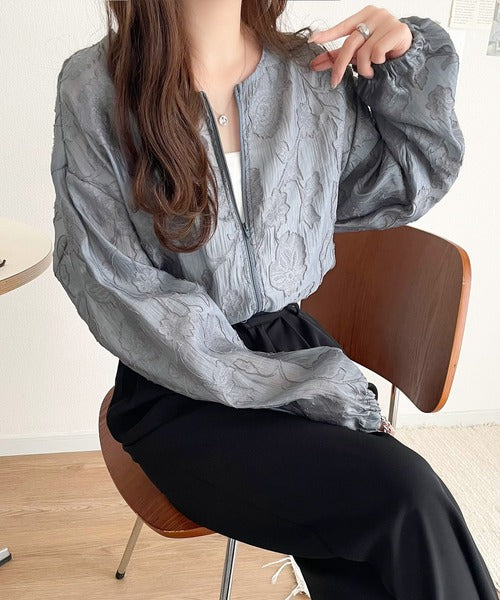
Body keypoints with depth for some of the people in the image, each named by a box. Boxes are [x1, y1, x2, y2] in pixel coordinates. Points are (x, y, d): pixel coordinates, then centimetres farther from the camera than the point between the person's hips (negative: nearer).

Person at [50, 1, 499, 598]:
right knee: (405, 503, -24)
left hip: (294, 342, 4)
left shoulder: (314, 76, 5)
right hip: (180, 396, -3)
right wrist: (305, 386, -18)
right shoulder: (95, 87, -6)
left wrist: (407, 60, 3)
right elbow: (115, 289, -13)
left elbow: (410, 183, 20)